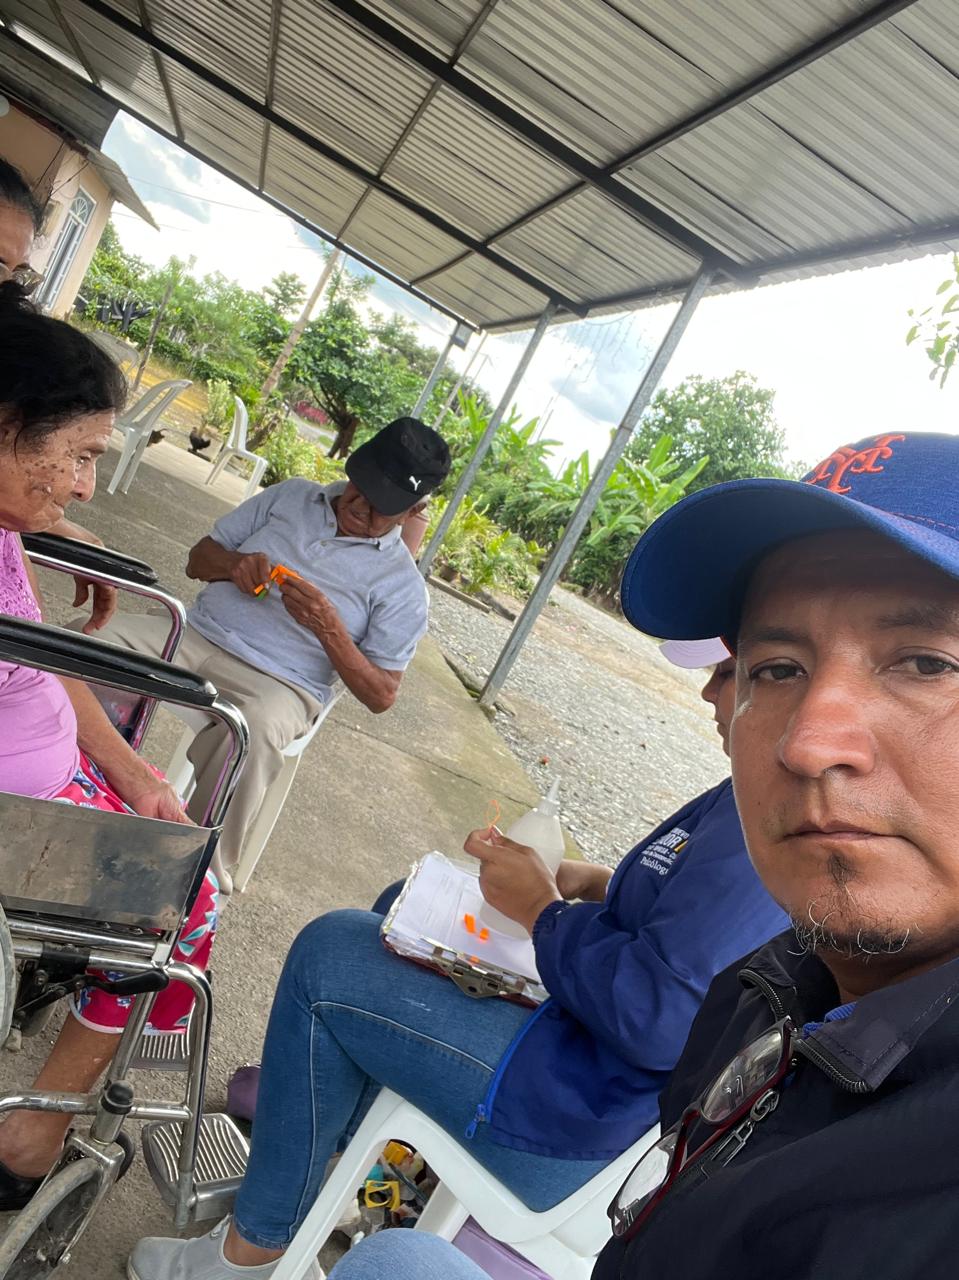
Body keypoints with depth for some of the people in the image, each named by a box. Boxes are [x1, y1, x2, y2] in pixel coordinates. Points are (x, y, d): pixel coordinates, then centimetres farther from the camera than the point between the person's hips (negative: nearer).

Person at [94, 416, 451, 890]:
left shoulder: (402, 584, -1)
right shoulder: (292, 495, 11)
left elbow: (381, 695, -3)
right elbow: (199, 558, 16)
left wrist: (328, 629, -18)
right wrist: (233, 563, -8)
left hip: (279, 683, -4)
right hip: (198, 633, 5)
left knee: (254, 730, -38)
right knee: (108, 636, -23)